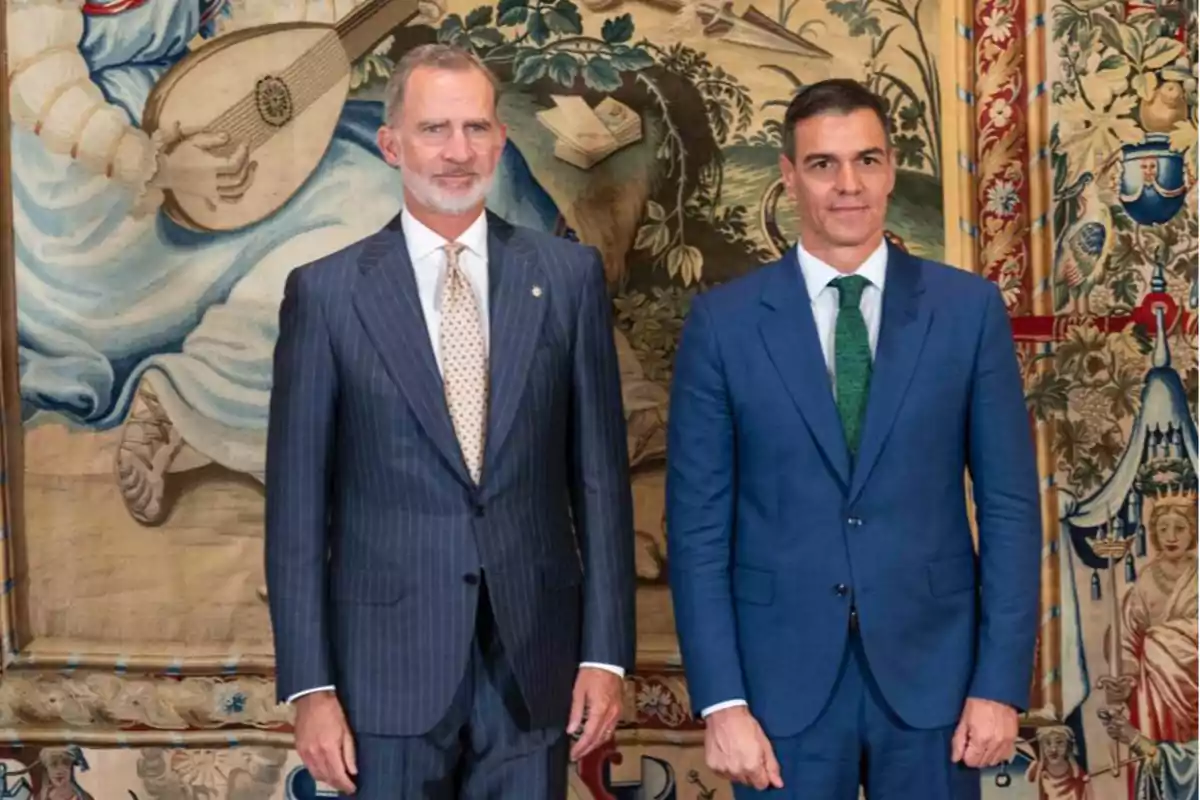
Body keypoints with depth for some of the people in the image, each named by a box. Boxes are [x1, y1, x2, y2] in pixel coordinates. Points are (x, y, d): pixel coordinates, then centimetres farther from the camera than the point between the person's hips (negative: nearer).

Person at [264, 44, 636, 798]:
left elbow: (601, 473, 3)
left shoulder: (569, 275, 2)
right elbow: (297, 502, -2)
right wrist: (310, 686, -5)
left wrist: (606, 651, 0)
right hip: (388, 664, -1)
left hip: (533, 662, 2)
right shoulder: (326, 292, -2)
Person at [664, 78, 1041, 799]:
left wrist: (1002, 682, -4)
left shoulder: (969, 309, -1)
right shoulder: (723, 322, -2)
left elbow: (1010, 504, 0)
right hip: (783, 673, 0)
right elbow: (698, 522, -3)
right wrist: (722, 700, -7)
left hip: (932, 666, 1)